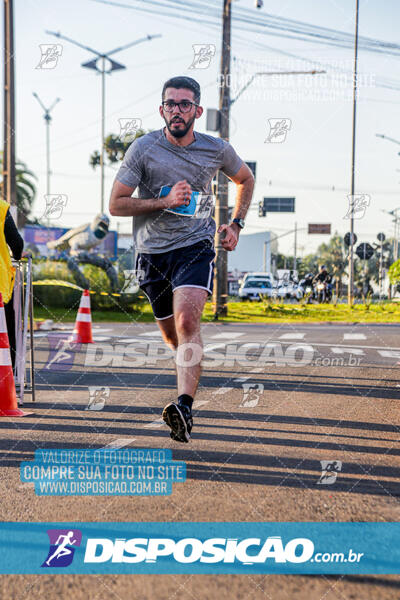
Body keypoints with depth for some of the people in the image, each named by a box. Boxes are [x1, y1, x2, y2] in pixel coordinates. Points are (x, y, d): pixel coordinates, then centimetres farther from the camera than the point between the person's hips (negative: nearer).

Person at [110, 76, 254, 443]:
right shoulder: (143, 148, -5)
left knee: (187, 322, -25)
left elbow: (246, 180, 22)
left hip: (195, 246, -1)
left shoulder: (217, 150, 1)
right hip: (152, 252, 2)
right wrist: (165, 201, -17)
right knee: (172, 337, 13)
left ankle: (185, 408, -33)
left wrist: (236, 224, 10)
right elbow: (115, 205, -6)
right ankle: (191, 380, 45)